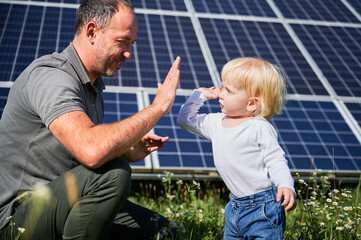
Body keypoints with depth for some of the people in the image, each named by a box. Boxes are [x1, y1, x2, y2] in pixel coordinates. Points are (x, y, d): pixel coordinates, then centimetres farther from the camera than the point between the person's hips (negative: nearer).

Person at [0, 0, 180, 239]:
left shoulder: (92, 83, 10)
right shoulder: (51, 76, -22)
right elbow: (91, 151, -40)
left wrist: (129, 152, 2)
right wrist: (159, 106, -29)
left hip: (63, 205, 9)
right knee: (114, 172, -34)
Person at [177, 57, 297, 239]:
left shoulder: (260, 128, -14)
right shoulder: (216, 122, 6)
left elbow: (275, 160, -15)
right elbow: (186, 120, 17)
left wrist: (286, 185, -30)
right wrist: (199, 95, 8)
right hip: (235, 206, 7)